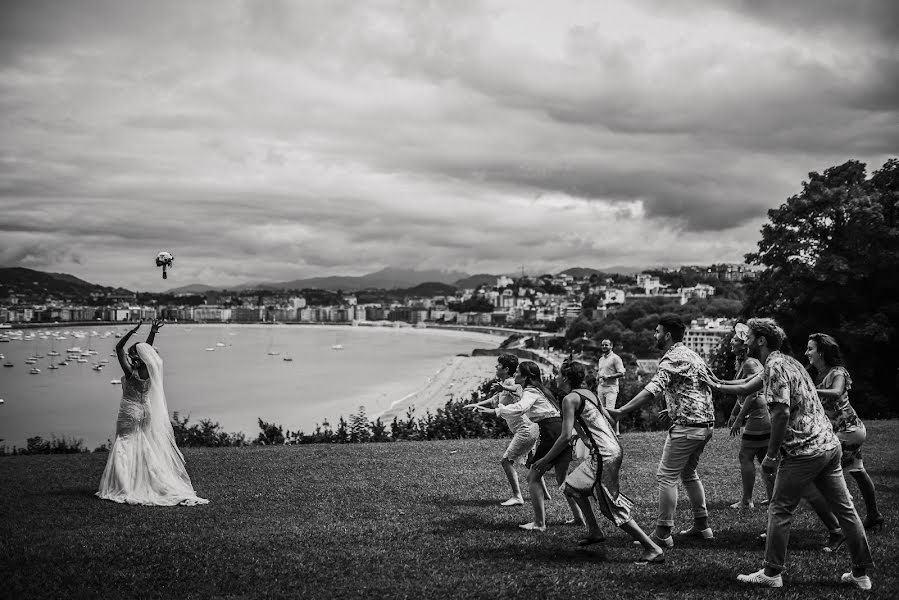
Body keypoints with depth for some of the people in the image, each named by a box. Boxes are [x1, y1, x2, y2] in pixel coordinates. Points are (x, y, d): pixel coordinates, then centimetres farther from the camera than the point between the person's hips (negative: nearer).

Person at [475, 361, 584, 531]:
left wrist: (493, 410, -33)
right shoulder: (538, 389, 22)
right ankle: (578, 517, 21)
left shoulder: (531, 391, -7)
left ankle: (539, 523, -6)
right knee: (562, 478, 18)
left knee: (533, 477, -4)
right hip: (562, 431, 10)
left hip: (552, 432, -10)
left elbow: (520, 408, -28)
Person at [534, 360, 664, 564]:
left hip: (604, 455, -10)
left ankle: (653, 549, -5)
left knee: (613, 508, -5)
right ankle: (594, 532, 27)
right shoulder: (588, 393, 15)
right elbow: (609, 420, 19)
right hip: (613, 448, 10)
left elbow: (565, 437, -15)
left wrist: (545, 460, -6)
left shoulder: (570, 399, -10)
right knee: (572, 487, 22)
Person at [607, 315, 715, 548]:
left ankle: (663, 534, -3)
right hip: (705, 424, 10)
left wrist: (621, 411, -33)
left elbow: (653, 389, -28)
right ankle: (702, 526, 27)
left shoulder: (673, 358, -14)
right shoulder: (692, 355, 17)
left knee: (667, 477, -4)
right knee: (689, 474, 22)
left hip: (686, 426, -10)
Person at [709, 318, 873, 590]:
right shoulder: (786, 361, 19)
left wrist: (771, 455, -15)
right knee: (844, 509, 11)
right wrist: (716, 386, 41)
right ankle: (861, 573, 17)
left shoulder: (775, 367, -12)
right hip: (830, 445, 9)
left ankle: (772, 573, 7)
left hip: (803, 452, -9)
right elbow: (747, 388, 32)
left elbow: (781, 412, -21)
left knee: (779, 511, 2)